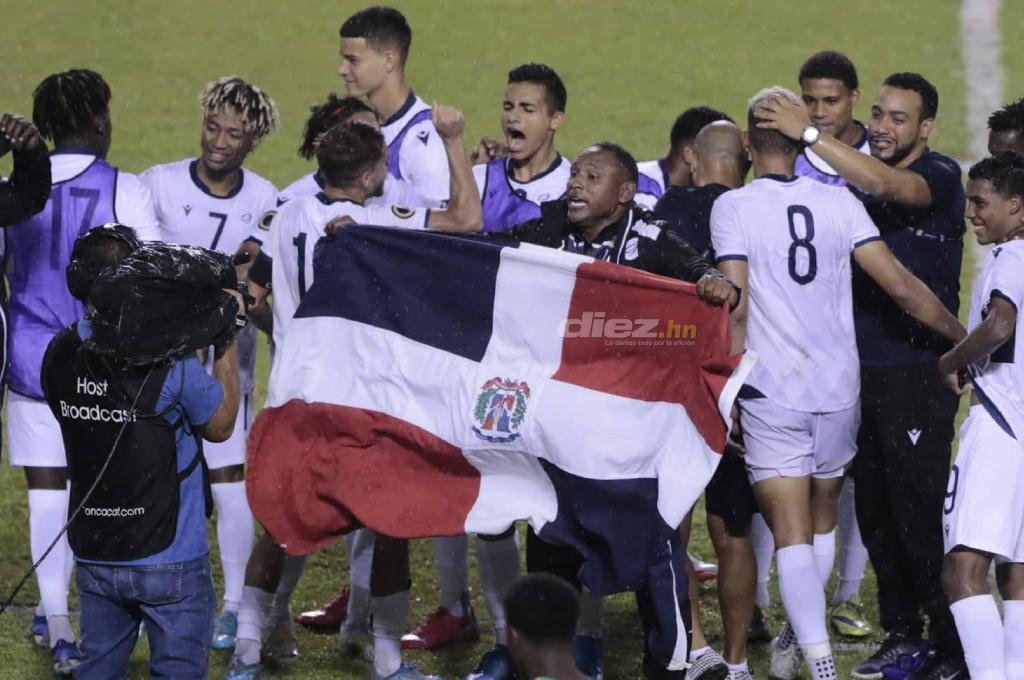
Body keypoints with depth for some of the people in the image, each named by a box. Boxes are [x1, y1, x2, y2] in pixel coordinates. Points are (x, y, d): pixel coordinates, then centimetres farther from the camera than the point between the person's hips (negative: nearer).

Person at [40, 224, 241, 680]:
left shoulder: (59, 357, -5)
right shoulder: (171, 362, -20)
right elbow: (220, 425, -4)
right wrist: (227, 346, 5)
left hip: (95, 557, 5)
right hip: (170, 561, -5)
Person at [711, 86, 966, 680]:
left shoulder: (734, 208, -8)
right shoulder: (838, 202, 1)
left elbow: (734, 304, -13)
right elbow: (900, 284, -2)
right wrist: (966, 337, 10)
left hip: (771, 392, -3)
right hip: (839, 386, 3)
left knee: (791, 535, -4)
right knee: (822, 522, 22)